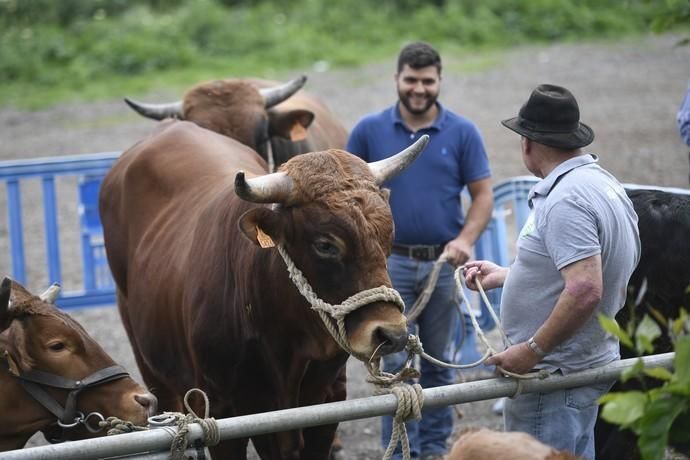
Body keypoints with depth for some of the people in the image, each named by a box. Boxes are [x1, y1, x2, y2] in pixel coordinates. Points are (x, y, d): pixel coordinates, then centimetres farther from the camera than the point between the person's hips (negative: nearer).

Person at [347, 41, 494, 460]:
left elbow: (483, 194, 0)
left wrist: (466, 240, -15)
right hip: (391, 262, -1)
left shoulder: (463, 132, -1)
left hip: (443, 263, 1)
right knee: (397, 363, -1)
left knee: (438, 362, 11)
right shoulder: (370, 130, 0)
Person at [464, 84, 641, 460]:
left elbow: (584, 290, -30)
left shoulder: (565, 200, -21)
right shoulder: (602, 182, 12)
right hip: (589, 362, 11)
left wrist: (532, 351, -23)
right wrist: (503, 276, 27)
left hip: (556, 375, -11)